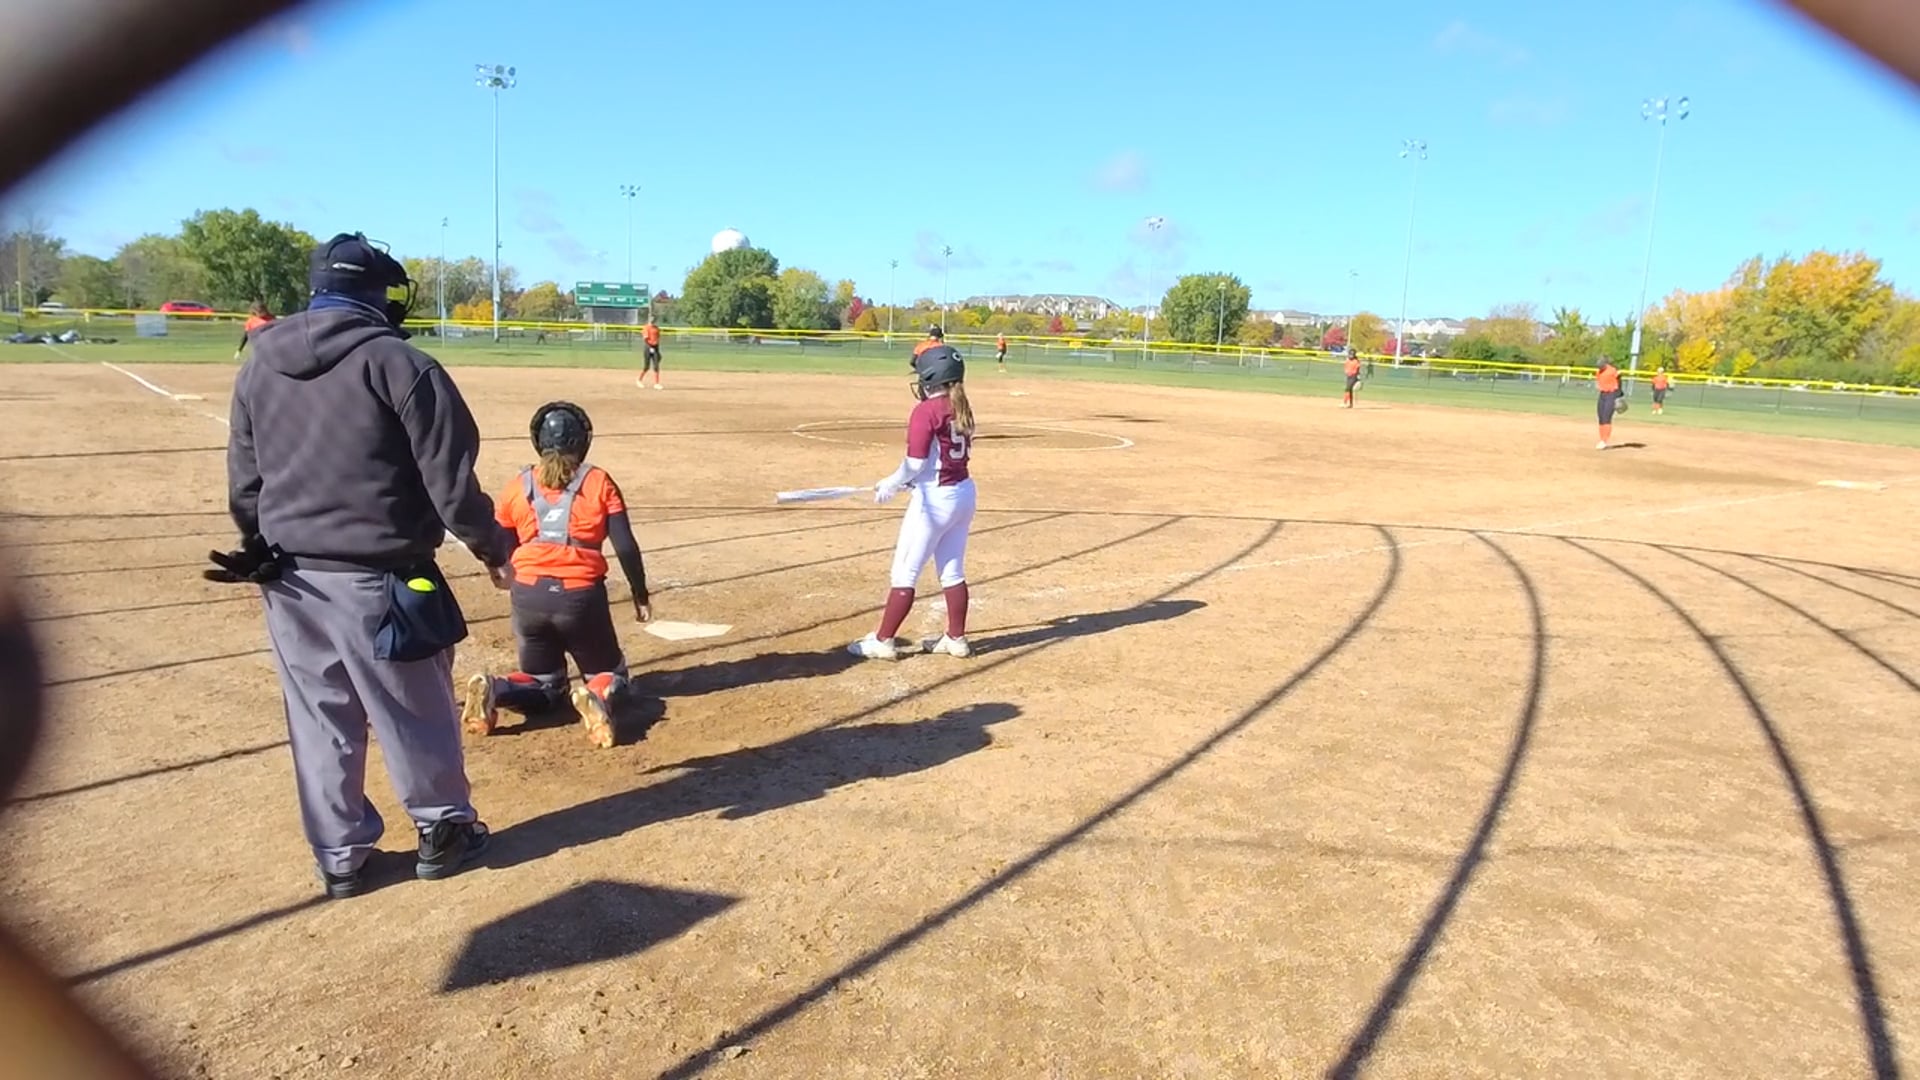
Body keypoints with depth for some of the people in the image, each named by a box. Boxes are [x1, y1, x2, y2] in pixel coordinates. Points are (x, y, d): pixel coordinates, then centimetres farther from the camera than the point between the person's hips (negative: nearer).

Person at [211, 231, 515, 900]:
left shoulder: (259, 362, 6)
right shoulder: (398, 363, -14)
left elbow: (244, 478, 12)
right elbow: (449, 477, -14)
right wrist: (491, 543, 0)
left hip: (289, 575, 6)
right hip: (374, 576, -6)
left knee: (318, 718, 15)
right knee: (413, 710, 11)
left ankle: (338, 855, 27)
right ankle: (442, 828, 28)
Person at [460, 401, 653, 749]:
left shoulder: (518, 486, 8)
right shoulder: (598, 482, 1)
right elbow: (626, 547, -3)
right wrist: (640, 595, 7)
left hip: (528, 595, 3)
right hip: (581, 595, -3)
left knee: (544, 683, 22)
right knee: (608, 672, 19)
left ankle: (493, 690, -10)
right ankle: (598, 697, -18)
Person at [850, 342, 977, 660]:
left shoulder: (926, 411, -17)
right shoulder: (961, 408, 7)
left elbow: (916, 463, -21)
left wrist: (890, 485, -5)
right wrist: (913, 480, 14)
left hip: (934, 499, -8)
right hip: (963, 493, 8)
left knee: (904, 573, 2)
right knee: (953, 572, 16)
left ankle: (883, 641, 9)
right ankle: (956, 638, 25)